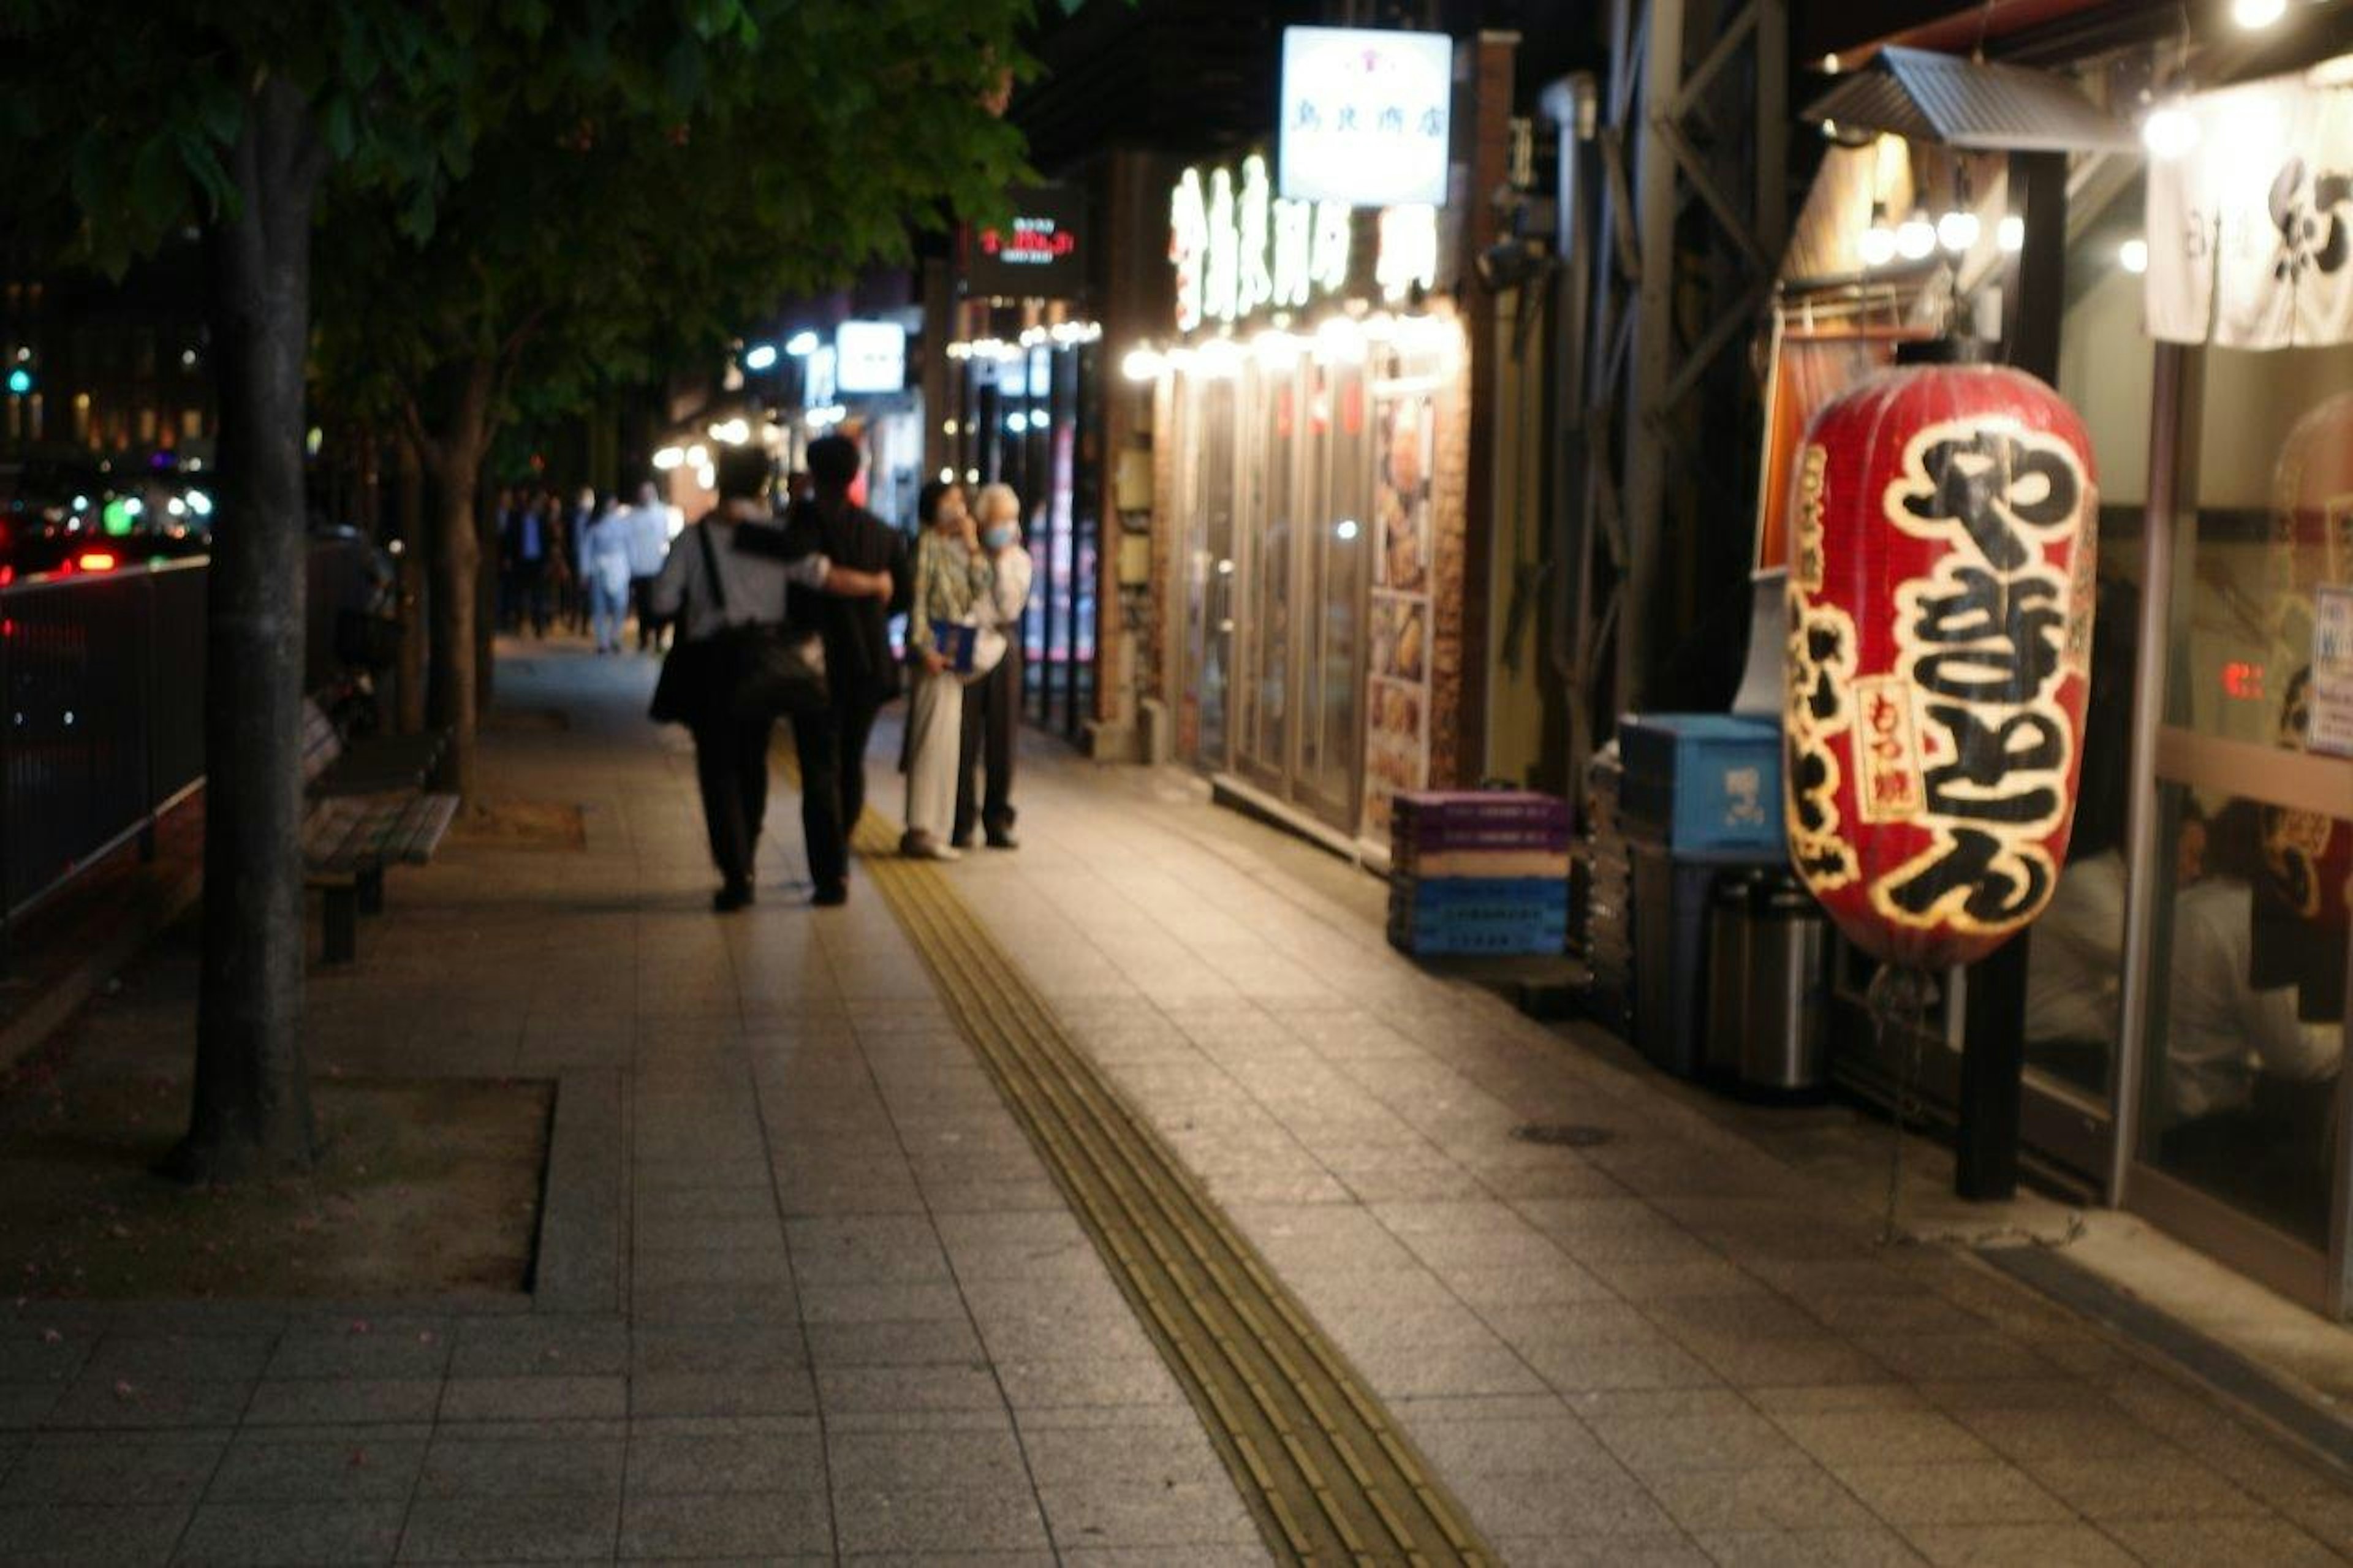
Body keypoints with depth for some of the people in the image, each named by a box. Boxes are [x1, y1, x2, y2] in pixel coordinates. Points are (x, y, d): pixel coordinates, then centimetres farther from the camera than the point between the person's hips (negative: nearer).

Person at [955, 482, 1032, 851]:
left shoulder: (1020, 561, 11)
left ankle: (998, 823, 9)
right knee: (965, 739, -5)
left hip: (1002, 645, 3)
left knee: (1002, 738, 3)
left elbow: (1010, 606, -3)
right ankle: (962, 824, 1)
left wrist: (1003, 562, -6)